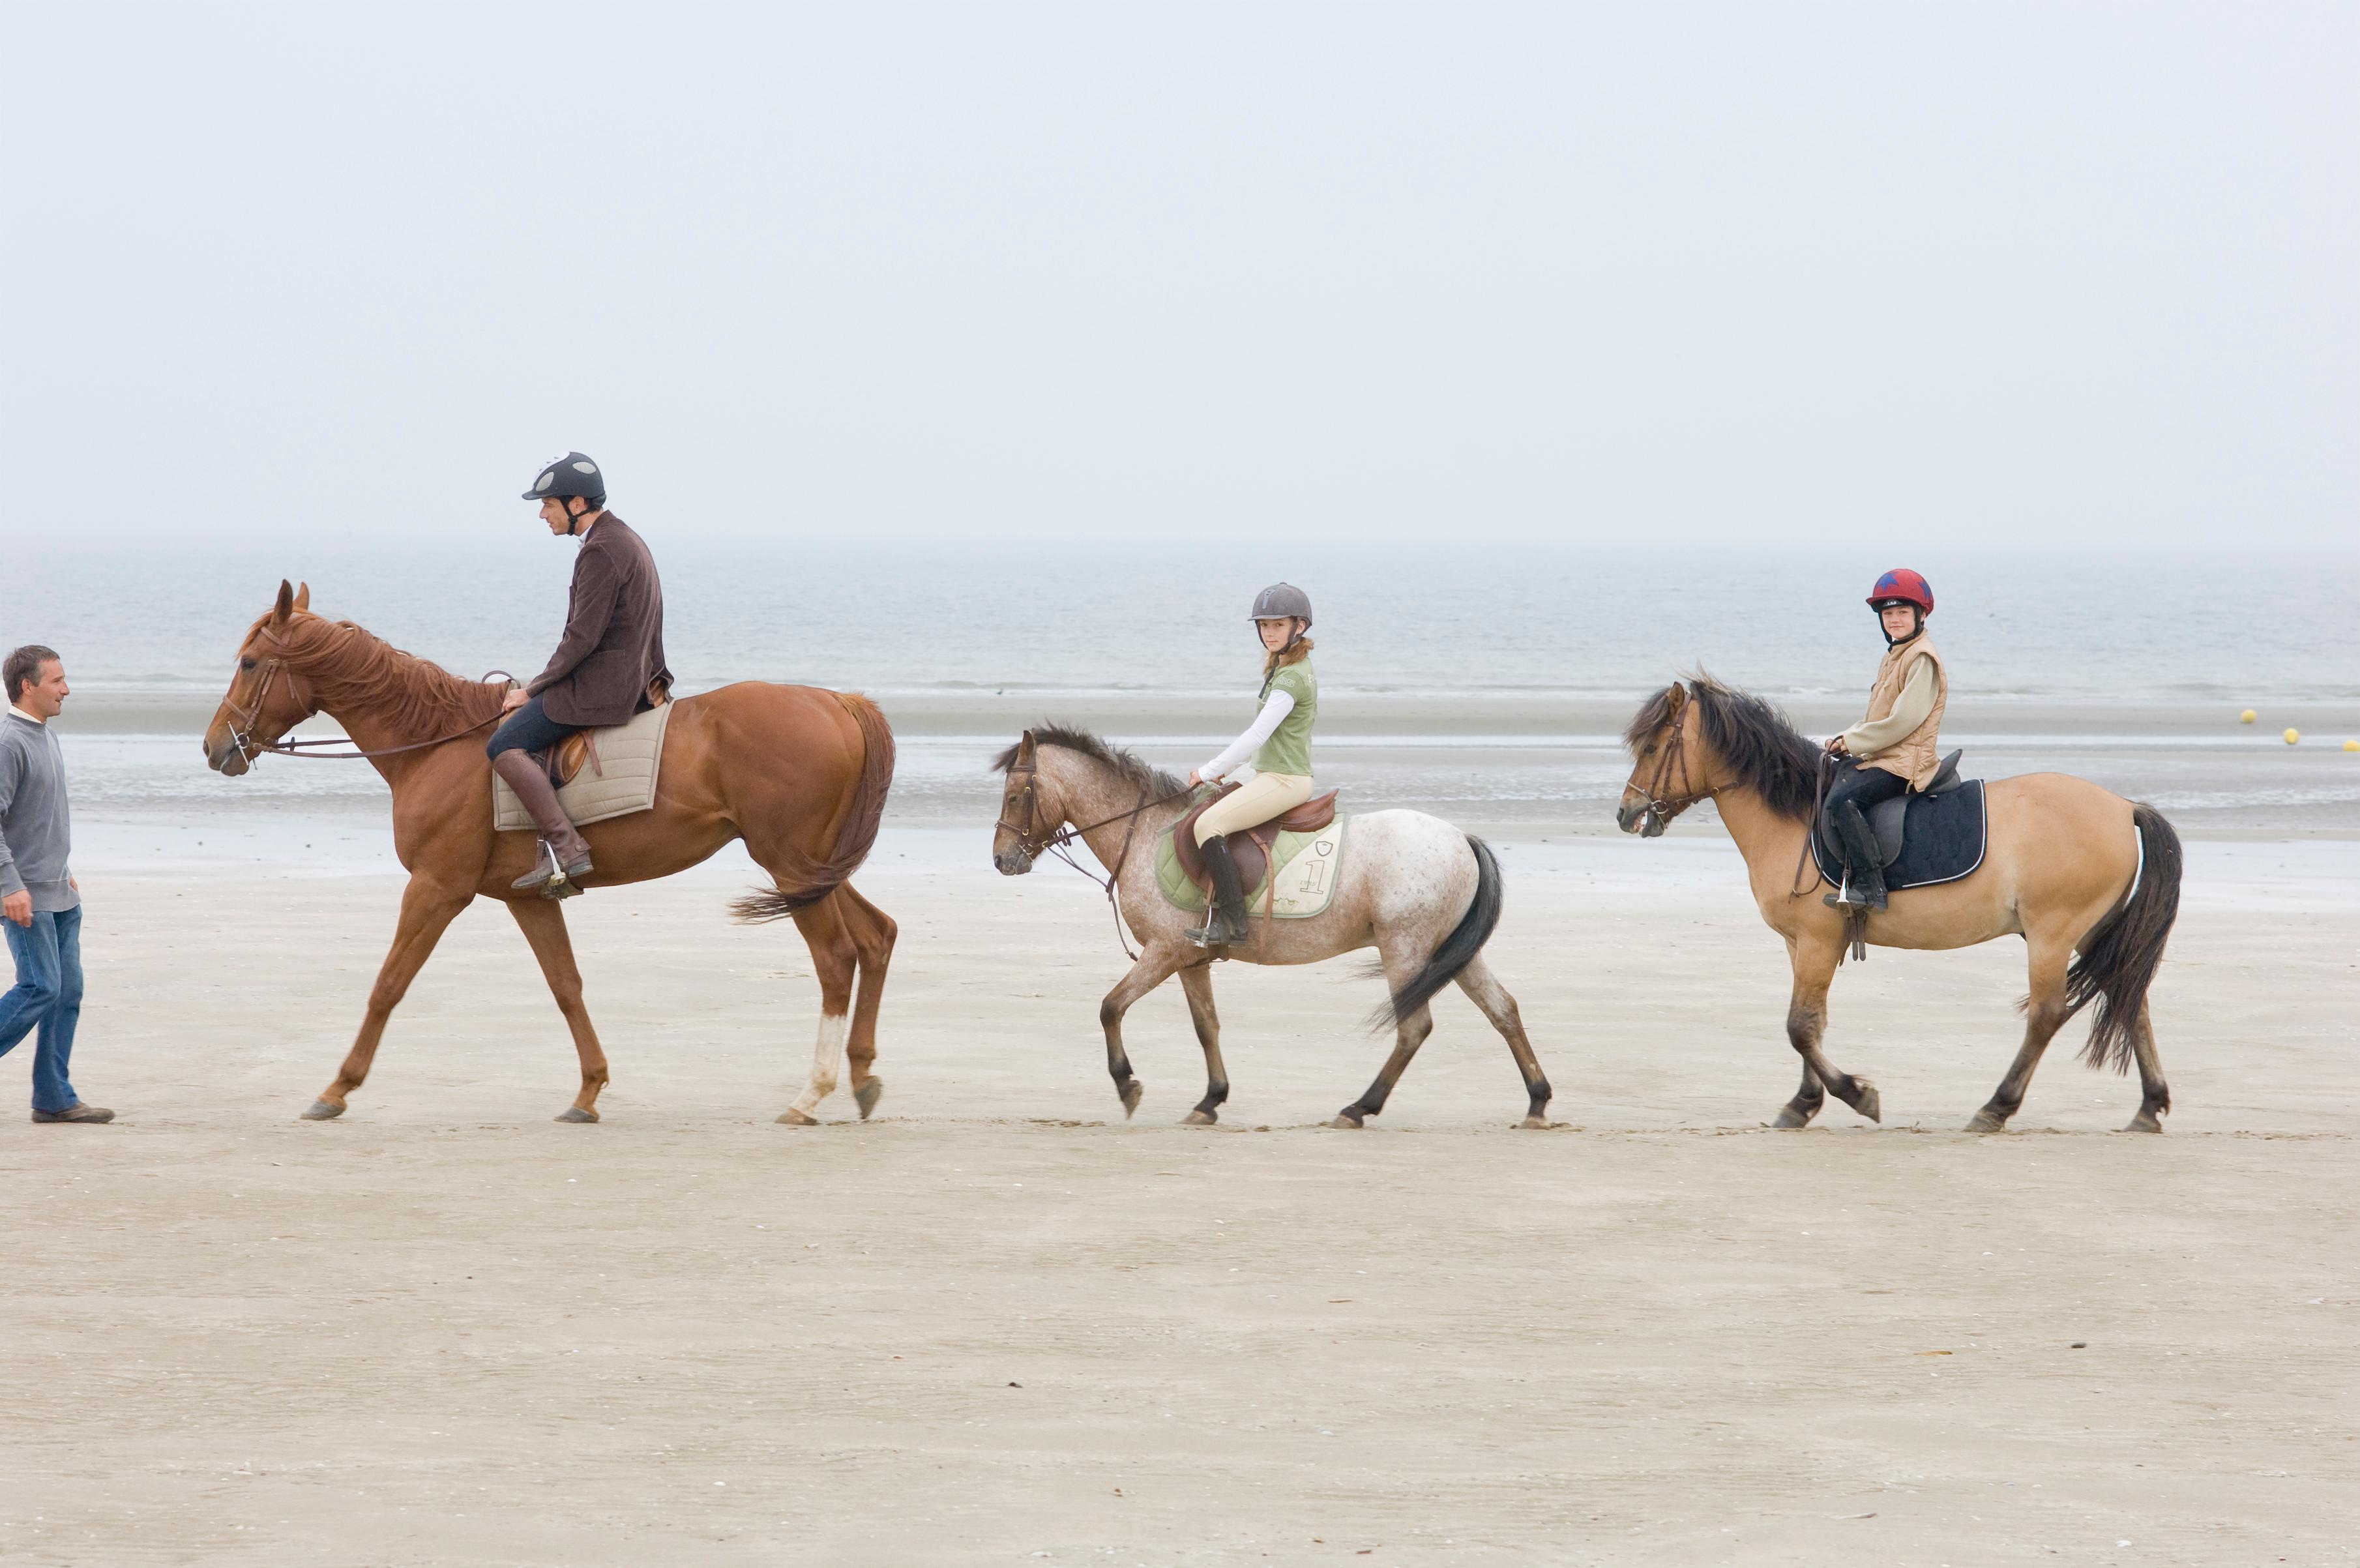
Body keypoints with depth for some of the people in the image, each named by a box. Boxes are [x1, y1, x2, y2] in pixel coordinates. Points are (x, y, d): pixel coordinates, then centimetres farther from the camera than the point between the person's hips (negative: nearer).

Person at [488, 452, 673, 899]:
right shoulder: (626, 540, 16)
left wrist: (534, 689, -10)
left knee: (506, 745, -15)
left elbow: (583, 638, -19)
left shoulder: (601, 552, -17)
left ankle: (565, 849, -23)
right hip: (632, 679, 11)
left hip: (602, 686, -11)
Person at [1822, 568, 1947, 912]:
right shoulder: (1893, 657, 21)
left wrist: (1852, 742, -10)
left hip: (1904, 763, -11)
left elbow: (1903, 721, -19)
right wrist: (1846, 739, 5)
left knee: (1842, 799, -29)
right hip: (1878, 756, 11)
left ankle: (1869, 885, -32)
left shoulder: (1922, 659, -11)